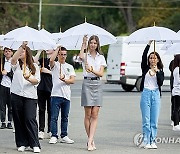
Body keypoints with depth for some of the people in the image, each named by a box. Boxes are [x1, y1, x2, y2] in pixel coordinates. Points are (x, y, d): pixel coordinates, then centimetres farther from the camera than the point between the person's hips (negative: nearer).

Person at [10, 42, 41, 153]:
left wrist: (29, 78, -17)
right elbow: (13, 59, -12)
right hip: (17, 95, 2)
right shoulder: (17, 64, 11)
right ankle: (22, 143, 9)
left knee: (30, 119, -10)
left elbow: (37, 81, 4)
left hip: (30, 96, -2)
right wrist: (22, 46, -21)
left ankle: (35, 144, -9)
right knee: (19, 119, 2)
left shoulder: (34, 66, 11)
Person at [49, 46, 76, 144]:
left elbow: (72, 80, 5)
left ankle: (64, 136, 14)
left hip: (66, 95, 4)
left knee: (65, 117, 9)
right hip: (56, 94, -4)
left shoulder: (70, 67, 15)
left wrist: (64, 80, -14)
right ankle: (54, 136, -3)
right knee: (54, 117, -6)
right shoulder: (55, 65, 5)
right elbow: (51, 60, -20)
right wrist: (58, 48, -12)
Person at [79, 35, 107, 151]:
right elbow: (81, 56, -22)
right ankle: (91, 140, 7)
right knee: (88, 115, -1)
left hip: (97, 84, 2)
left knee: (95, 115, -5)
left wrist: (92, 70, -17)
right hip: (87, 83, -2)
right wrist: (83, 44, -19)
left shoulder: (101, 57, 11)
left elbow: (101, 73, 0)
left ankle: (90, 141, -8)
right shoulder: (86, 55, 4)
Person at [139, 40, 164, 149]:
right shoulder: (145, 69, 8)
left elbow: (161, 83, -4)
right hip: (146, 93, -1)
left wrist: (157, 72, -14)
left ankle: (152, 141, 7)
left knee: (154, 120, 2)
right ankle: (146, 141, 0)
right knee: (146, 120, -3)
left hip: (156, 94, 1)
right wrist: (149, 45, -11)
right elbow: (143, 57, -6)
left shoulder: (160, 71, 10)